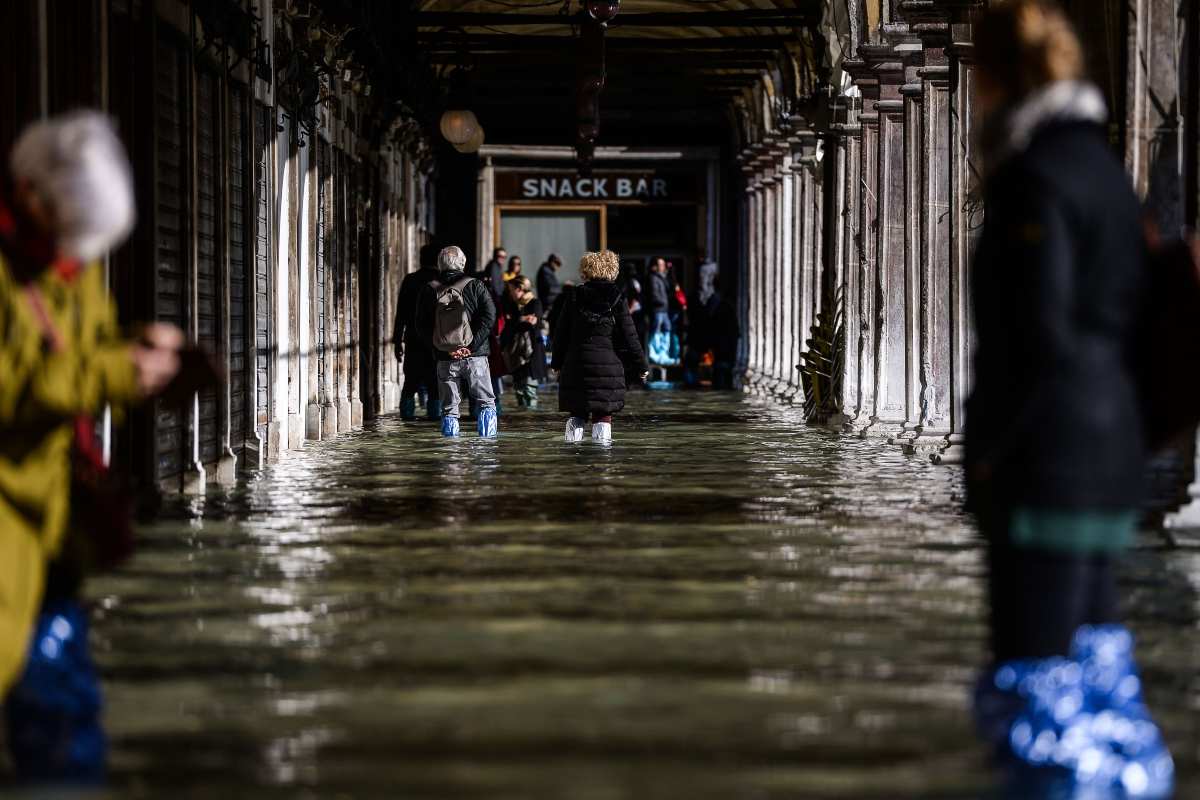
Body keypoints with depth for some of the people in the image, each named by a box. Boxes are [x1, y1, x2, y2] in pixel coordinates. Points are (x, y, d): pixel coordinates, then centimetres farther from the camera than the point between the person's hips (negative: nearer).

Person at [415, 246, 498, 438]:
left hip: (445, 358, 2)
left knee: (449, 407, 6)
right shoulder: (474, 286, -1)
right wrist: (472, 345, -11)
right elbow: (489, 316, -10)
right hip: (474, 356, -2)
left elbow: (422, 325, 0)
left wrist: (443, 348, -4)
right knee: (486, 402, 8)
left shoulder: (430, 290, 4)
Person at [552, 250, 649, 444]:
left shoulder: (574, 297, 3)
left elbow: (561, 333, 7)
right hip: (608, 363, -2)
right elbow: (629, 336, -2)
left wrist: (558, 363, 16)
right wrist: (641, 365, 6)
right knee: (603, 413, 3)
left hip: (576, 363, 2)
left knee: (577, 411, 11)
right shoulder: (617, 298, -3)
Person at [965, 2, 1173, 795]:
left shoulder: (1035, 180, -14)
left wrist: (991, 451, -11)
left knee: (1034, 686, -4)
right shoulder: (1102, 168, 13)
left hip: (1049, 462, -9)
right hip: (1111, 456, 9)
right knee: (1093, 661, 16)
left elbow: (1040, 338, -20)